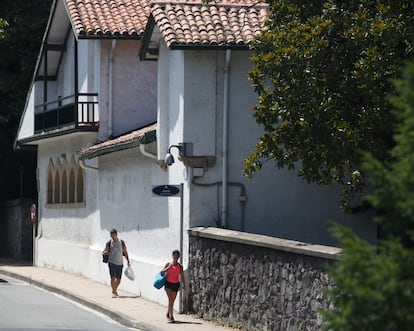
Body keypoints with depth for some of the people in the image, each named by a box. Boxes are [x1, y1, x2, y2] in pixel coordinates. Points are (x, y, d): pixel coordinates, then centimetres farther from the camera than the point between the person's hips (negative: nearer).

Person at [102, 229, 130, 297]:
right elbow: (104, 251, 6)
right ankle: (114, 292, -6)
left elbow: (125, 252, 7)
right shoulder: (109, 243, -1)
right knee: (113, 278, -13)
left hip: (120, 263, 2)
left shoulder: (122, 242, 0)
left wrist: (128, 261, 5)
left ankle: (115, 290, 31)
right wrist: (107, 252, -18)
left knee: (118, 279, 7)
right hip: (112, 262, -2)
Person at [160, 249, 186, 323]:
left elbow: (182, 277, 6)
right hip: (168, 284, -3)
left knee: (172, 301, 9)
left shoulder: (180, 266, 4)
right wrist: (169, 267, -17)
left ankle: (168, 314, 31)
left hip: (175, 284, 3)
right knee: (170, 299, -15)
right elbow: (161, 272, -4)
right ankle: (171, 317, -18)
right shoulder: (168, 264, -1)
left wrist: (184, 285, -4)